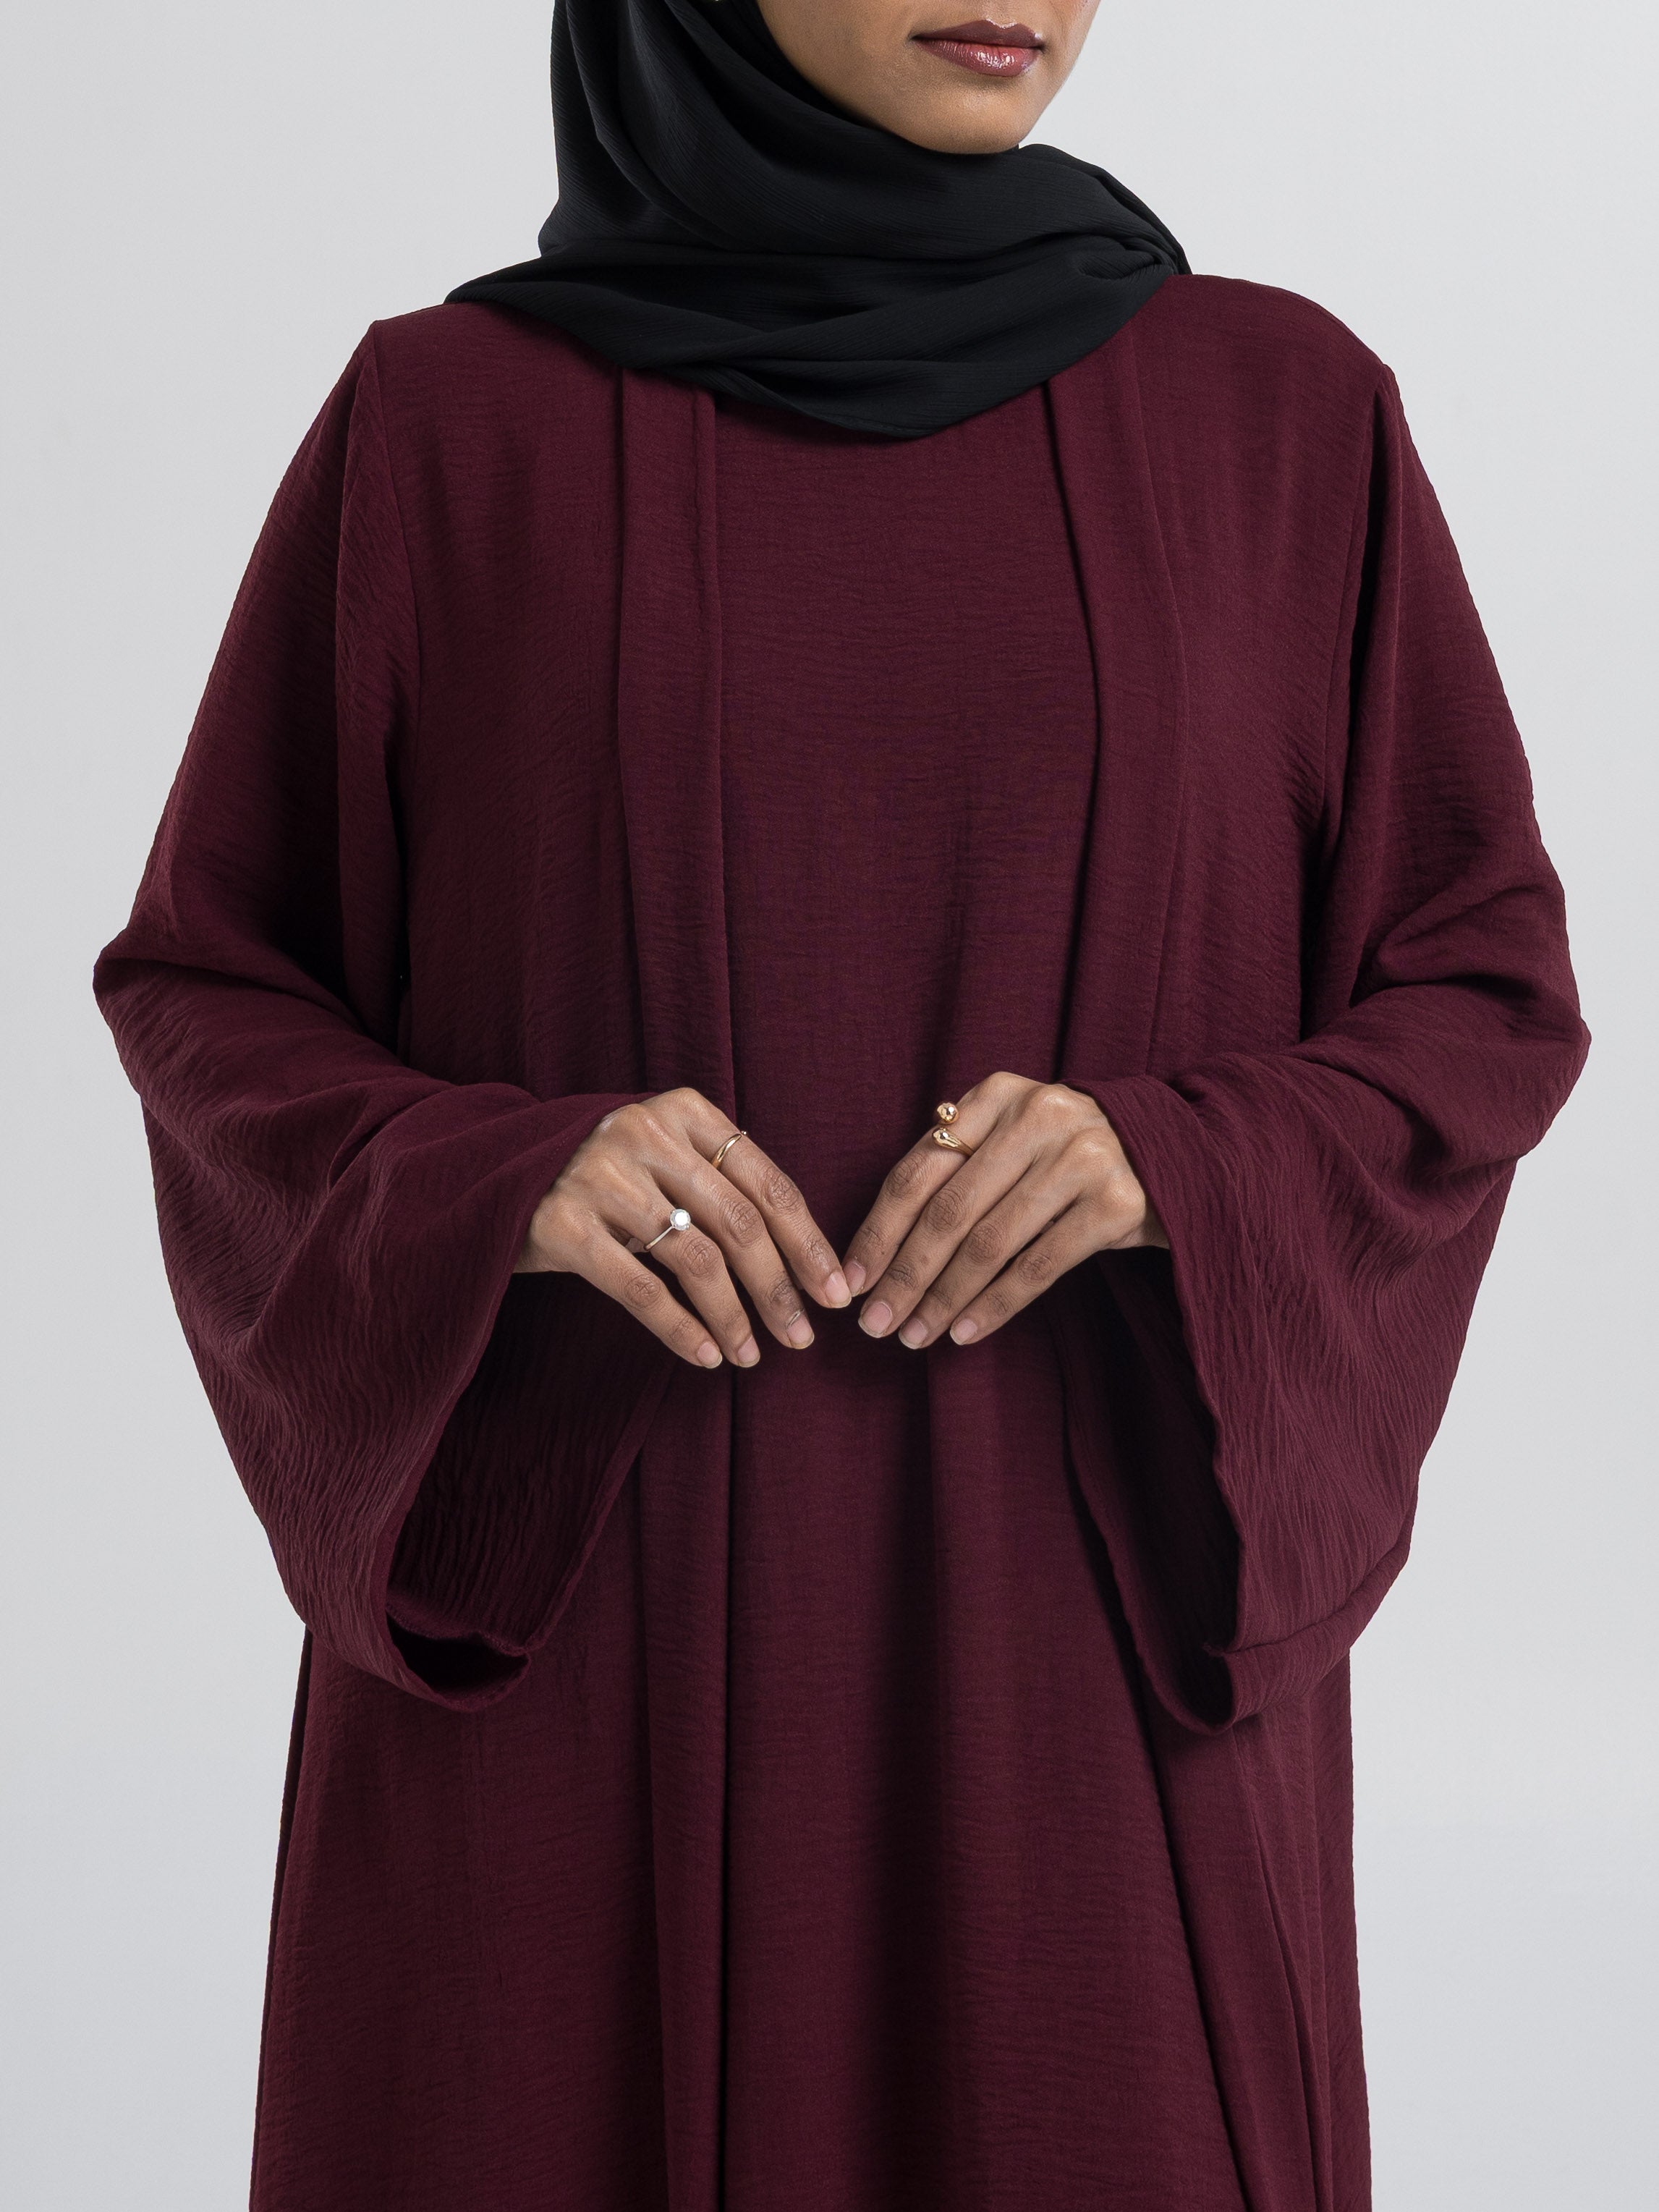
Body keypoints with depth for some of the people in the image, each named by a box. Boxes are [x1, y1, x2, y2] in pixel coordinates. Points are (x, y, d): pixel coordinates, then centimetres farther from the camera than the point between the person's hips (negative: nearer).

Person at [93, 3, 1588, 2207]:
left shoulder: (1281, 410, 2)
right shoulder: (447, 423, 0)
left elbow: (1484, 996, 5)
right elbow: (207, 990, 5)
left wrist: (1176, 1169, -15)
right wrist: (497, 1187, -15)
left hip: (1089, 1662, 1)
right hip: (567, 1644, 0)